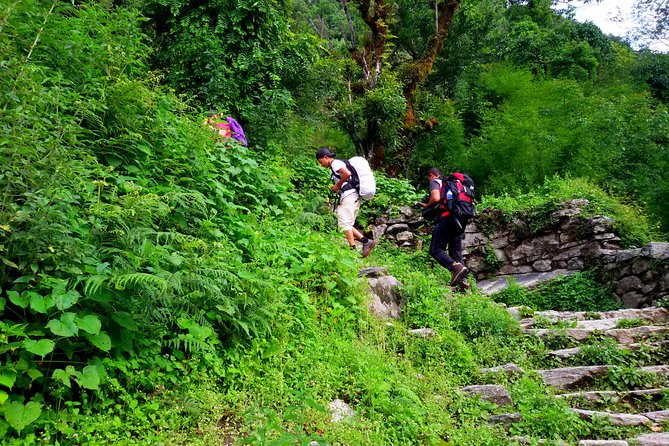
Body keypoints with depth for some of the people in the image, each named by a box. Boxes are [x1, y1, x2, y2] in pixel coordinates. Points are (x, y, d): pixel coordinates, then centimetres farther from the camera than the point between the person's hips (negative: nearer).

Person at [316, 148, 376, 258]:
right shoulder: (337, 164, 25)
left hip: (349, 196, -10)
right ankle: (366, 241, 4)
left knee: (344, 223, -10)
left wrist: (337, 186, -10)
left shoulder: (335, 163, -5)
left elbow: (347, 174, -23)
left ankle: (353, 249, -10)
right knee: (347, 224, 9)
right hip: (354, 197, 10)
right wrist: (338, 189, 15)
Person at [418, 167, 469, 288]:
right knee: (456, 250, 12)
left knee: (436, 249, -5)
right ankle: (462, 280, 1)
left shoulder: (434, 182, 6)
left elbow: (436, 198, -13)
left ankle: (456, 267, -27)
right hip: (461, 219, 7)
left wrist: (426, 205, 3)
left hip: (446, 217, -7)